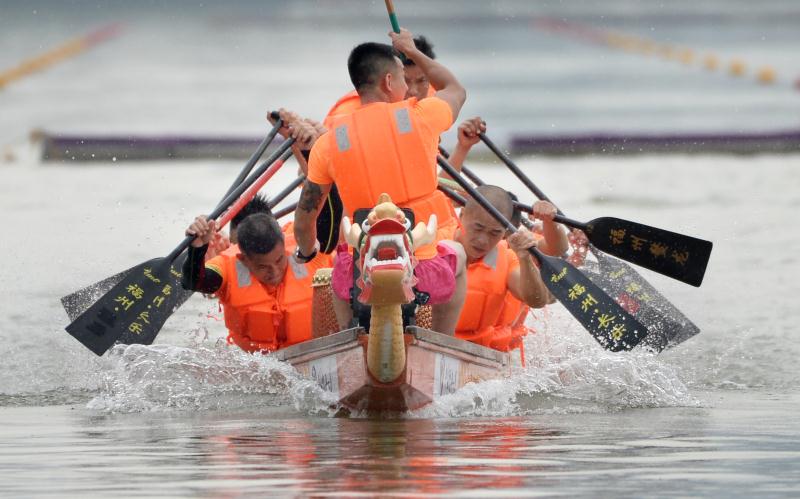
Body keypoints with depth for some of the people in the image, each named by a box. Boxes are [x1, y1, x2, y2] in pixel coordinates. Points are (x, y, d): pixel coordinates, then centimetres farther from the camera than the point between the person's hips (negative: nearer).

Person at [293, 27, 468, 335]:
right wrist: (412, 50, 34)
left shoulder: (329, 142, -2)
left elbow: (304, 219, 5)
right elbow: (455, 89, 21)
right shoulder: (420, 117, -5)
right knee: (457, 255, 34)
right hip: (426, 275, -1)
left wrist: (306, 252, 27)